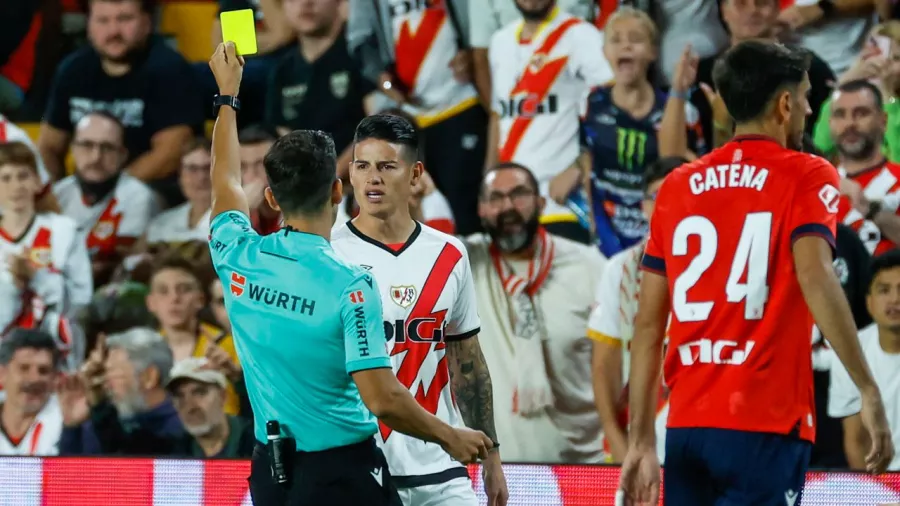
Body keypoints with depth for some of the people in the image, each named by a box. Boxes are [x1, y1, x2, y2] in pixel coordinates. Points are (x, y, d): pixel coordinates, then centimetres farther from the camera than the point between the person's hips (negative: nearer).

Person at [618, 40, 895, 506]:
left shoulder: (677, 186, 13)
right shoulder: (806, 176, 0)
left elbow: (648, 324, 11)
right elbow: (815, 279, -17)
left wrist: (641, 441, 13)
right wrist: (868, 392, -19)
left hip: (687, 425, 5)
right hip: (765, 428, -5)